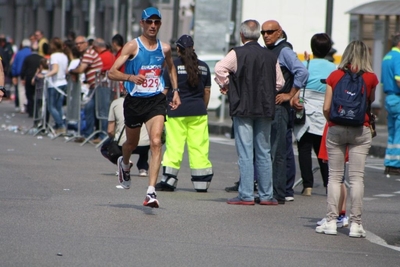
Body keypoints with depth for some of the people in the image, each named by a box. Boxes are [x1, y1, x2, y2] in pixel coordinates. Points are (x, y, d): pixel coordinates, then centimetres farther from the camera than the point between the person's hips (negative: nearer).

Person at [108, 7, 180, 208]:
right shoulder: (132, 46, -8)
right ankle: (124, 164, 55)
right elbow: (112, 72, -16)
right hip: (135, 100, -1)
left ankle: (151, 192, -23)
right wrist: (131, 77, -33)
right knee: (132, 143, 18)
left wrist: (175, 90, 17)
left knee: (156, 142, -18)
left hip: (156, 100, 1)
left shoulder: (165, 48, 5)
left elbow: (171, 68, 27)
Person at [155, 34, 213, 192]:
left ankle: (168, 180, -3)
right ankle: (202, 182, 5)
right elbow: (207, 91, 14)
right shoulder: (203, 66, 9)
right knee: (199, 147, 4)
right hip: (198, 112, 3)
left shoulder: (172, 65, -4)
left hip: (177, 110, -3)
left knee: (174, 146, -2)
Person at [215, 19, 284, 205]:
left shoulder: (237, 54, -8)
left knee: (245, 153, -3)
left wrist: (225, 85, -3)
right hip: (265, 109, 4)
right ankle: (266, 195, 11)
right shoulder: (271, 56, 6)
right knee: (264, 153, 10)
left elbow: (219, 68, -20)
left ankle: (246, 195, -6)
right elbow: (279, 83, 8)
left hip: (243, 108, -4)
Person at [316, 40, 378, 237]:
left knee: (335, 176, 6)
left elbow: (326, 108, -2)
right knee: (357, 177, 1)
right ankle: (355, 223, -1)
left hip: (336, 130, 1)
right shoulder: (370, 78, -3)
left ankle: (331, 221, 4)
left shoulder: (334, 76, -1)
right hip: (361, 131, -1)